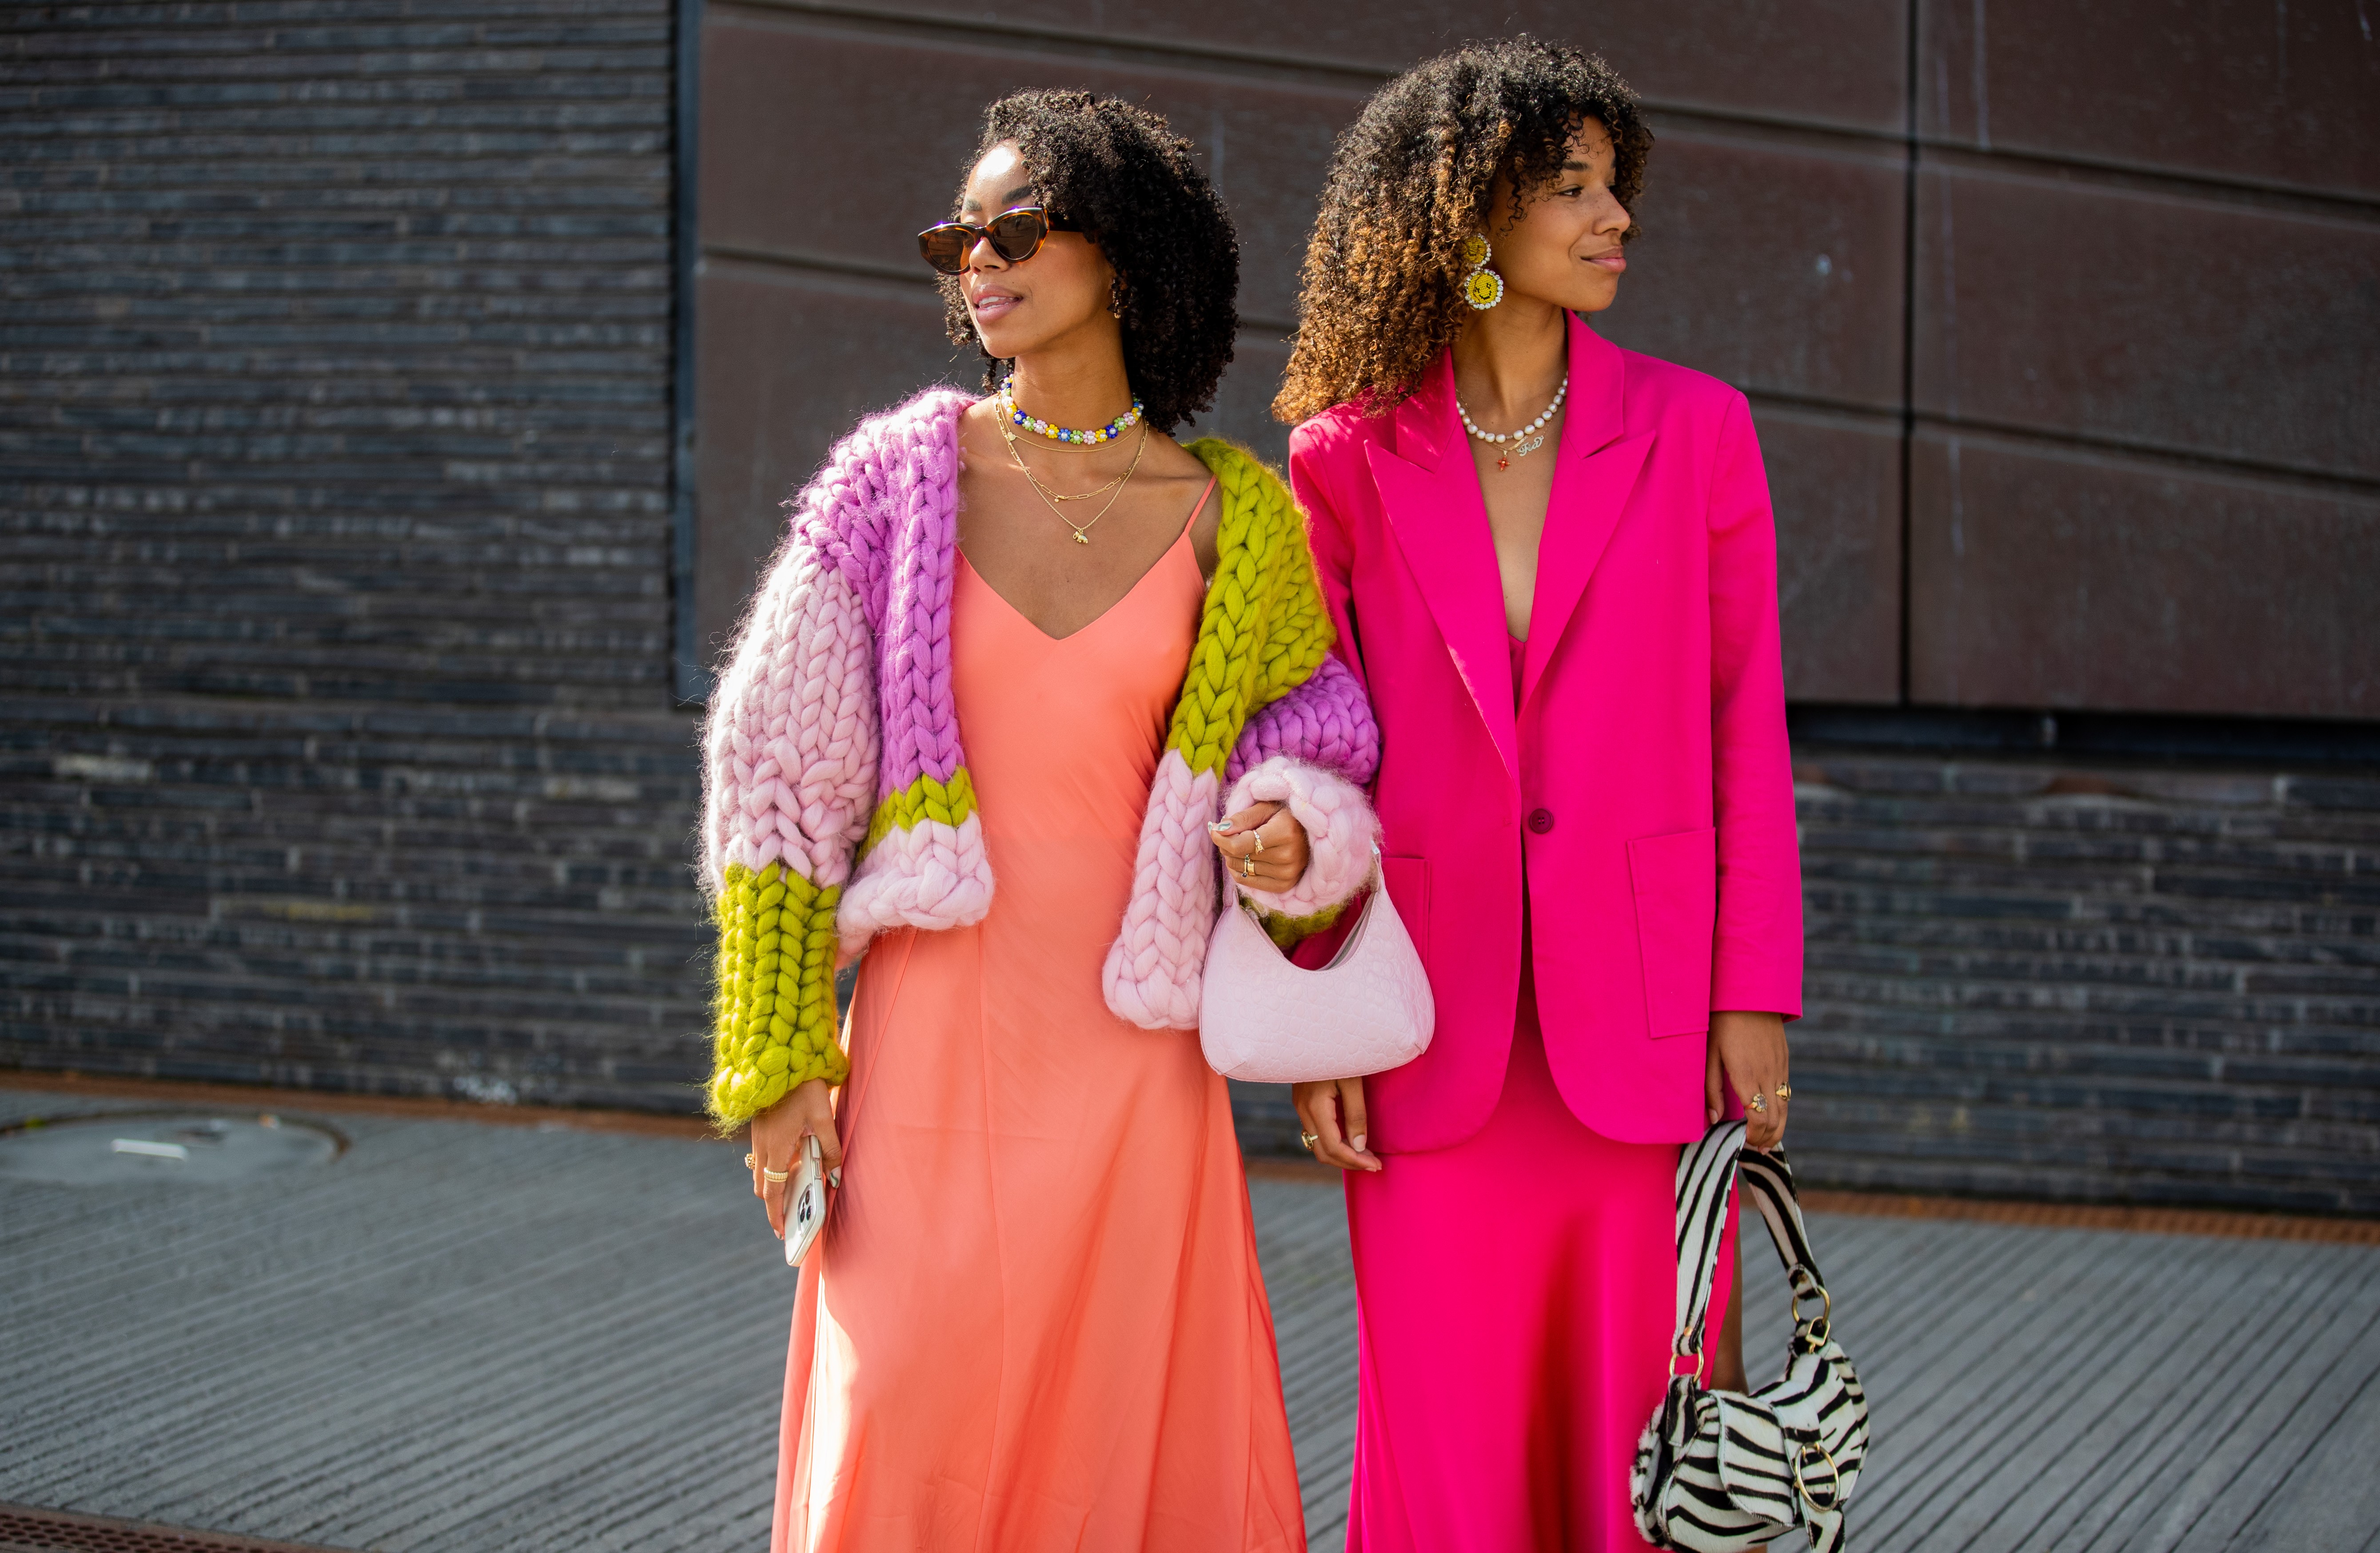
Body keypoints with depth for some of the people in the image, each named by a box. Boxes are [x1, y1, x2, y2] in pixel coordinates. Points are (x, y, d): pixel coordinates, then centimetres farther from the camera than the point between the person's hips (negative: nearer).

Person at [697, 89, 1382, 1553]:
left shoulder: (1233, 519, 2)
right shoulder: (899, 478, 1)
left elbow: (1312, 734, 15)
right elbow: (777, 768, 2)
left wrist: (1287, 836, -10)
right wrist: (779, 1059, -2)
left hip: (1132, 1050, 1)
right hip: (932, 1036, 0)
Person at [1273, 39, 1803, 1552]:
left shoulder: (1693, 430, 3)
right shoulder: (1347, 457, 2)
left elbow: (1746, 724, 4)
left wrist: (1757, 994, -3)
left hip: (1645, 1018, 0)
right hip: (1438, 1030, 0)